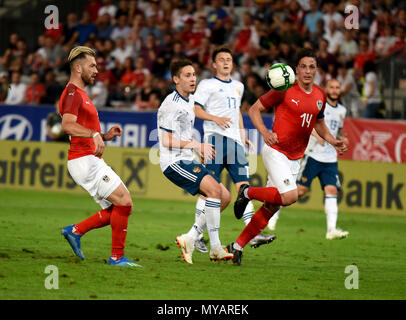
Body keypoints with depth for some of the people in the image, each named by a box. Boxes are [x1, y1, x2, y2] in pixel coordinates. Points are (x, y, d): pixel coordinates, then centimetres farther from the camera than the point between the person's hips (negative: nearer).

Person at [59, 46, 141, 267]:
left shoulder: (80, 94, 23)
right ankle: (117, 256, -9)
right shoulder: (72, 93, -9)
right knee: (124, 202, -13)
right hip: (84, 160, -10)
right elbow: (67, 126, -27)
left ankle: (76, 231, 10)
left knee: (116, 209, 7)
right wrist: (94, 134, -37)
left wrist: (106, 136, 13)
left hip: (92, 161, 10)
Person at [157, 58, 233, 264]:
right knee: (215, 189, -25)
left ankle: (190, 239, 5)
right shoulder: (172, 104, -13)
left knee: (224, 197, 3)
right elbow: (167, 141, -18)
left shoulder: (190, 101, 16)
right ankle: (215, 248, -23)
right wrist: (195, 145, -16)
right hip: (173, 162, -10)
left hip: (188, 162, 10)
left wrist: (198, 149, 15)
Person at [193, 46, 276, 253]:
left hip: (234, 141, 6)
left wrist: (243, 135, 24)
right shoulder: (207, 85, 4)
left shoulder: (238, 86, 23)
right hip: (215, 138, -6)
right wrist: (215, 118, -17)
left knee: (243, 185, -3)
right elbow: (195, 109, -3)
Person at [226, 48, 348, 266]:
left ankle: (238, 246, 16)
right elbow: (254, 109, -4)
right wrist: (265, 133, -19)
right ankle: (248, 192, 2)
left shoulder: (320, 96, 7)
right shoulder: (284, 90, -11)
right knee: (289, 196, -24)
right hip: (276, 151, -6)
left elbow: (319, 123, 24)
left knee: (272, 206, 5)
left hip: (295, 158, 6)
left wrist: (333, 141, 7)